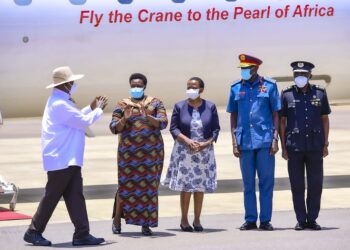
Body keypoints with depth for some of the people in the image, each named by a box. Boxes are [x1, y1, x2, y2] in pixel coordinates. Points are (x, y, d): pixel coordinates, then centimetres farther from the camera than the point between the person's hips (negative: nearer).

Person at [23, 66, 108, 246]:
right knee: (52, 196, -2)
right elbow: (83, 121, -17)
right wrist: (98, 109, -1)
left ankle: (82, 234, 2)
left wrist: (91, 108, 17)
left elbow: (75, 118, 24)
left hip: (69, 159, 10)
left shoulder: (61, 101, 16)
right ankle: (34, 232, 7)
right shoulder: (59, 104, -19)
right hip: (61, 159, -10)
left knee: (75, 196, 4)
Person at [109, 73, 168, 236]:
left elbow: (163, 123, -7)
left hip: (152, 151, 1)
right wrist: (124, 118, -22)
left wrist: (147, 116, -24)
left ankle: (145, 224, 6)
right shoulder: (122, 105, 4)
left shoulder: (155, 103, 5)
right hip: (129, 152, -1)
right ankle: (117, 218, 18)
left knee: (149, 186, 1)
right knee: (125, 186, -1)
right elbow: (114, 128, -3)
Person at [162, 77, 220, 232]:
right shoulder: (179, 107, 0)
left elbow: (216, 129, 3)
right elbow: (174, 128, -2)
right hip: (184, 152, -1)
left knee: (200, 186, 5)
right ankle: (184, 220, 8)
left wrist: (206, 143, -13)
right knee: (186, 187, -2)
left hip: (204, 151, 1)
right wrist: (187, 141, -16)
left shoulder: (210, 107, 2)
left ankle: (197, 220, 14)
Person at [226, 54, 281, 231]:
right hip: (244, 142, 2)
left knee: (266, 181, 0)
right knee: (248, 183, 6)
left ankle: (265, 220, 6)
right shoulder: (236, 88, 9)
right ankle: (250, 220, 13)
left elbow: (276, 114, 5)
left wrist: (275, 139, -3)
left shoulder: (269, 86, 3)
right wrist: (234, 142, 5)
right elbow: (233, 116, 12)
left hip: (265, 141, -2)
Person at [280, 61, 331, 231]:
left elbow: (325, 119, 10)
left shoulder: (320, 93, 6)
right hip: (294, 147, -1)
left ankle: (312, 219, 11)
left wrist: (325, 144, 5)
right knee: (297, 186, 2)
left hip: (315, 147, 1)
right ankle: (301, 220, 8)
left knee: (315, 185, 2)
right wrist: (283, 147, 0)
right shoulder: (287, 95, 3)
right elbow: (282, 121, 5)